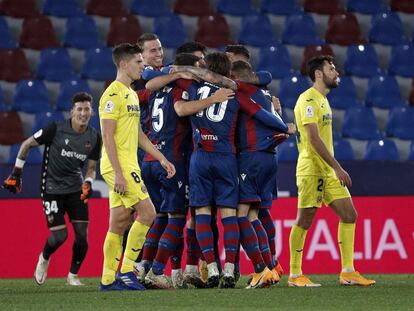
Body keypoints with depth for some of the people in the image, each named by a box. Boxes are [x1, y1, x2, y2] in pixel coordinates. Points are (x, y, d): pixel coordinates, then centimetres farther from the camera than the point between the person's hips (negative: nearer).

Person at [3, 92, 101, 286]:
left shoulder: (94, 137, 0)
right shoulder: (56, 129, -14)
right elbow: (27, 144, -3)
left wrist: (88, 183, -9)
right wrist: (16, 173, -3)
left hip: (76, 190, 4)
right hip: (52, 189, -4)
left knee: (82, 234, -6)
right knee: (60, 235, -11)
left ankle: (73, 275, 14)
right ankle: (44, 259, 23)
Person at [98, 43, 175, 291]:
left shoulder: (131, 94, 19)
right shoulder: (113, 94, -11)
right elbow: (108, 136, -17)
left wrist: (162, 159, 19)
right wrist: (118, 173, -21)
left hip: (128, 167, 9)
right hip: (119, 167, -9)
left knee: (119, 223, 7)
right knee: (147, 212, -13)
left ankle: (108, 280, 9)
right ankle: (127, 270, -9)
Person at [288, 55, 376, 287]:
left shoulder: (322, 100, 18)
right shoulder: (309, 99, -12)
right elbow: (314, 139, -20)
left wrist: (335, 168, 19)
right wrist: (337, 167, -22)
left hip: (328, 171, 9)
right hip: (311, 170, -9)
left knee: (349, 215, 3)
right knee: (305, 221, -4)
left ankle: (348, 272, 4)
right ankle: (295, 275, 4)